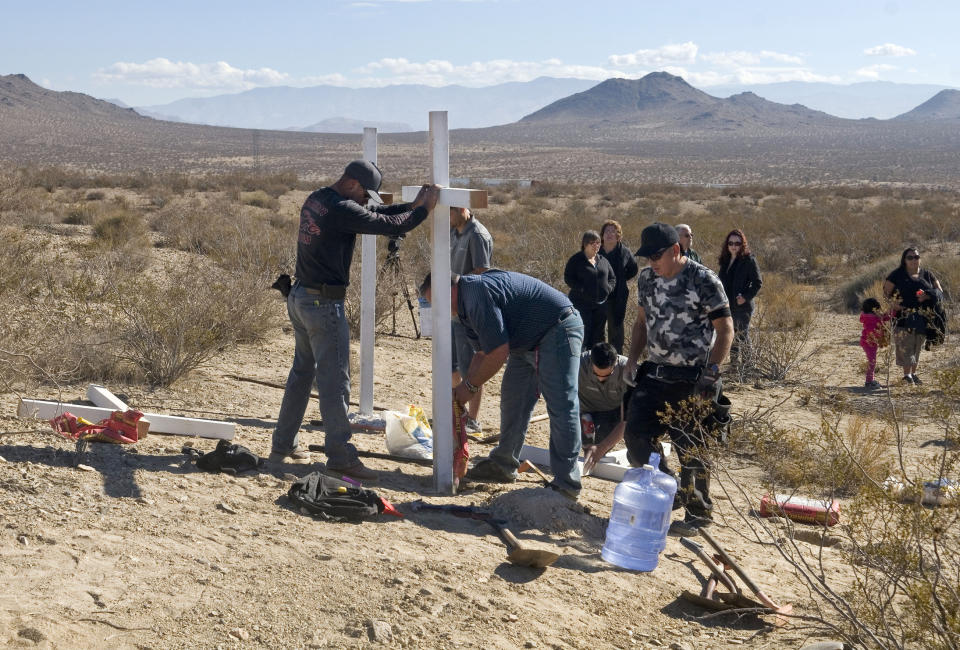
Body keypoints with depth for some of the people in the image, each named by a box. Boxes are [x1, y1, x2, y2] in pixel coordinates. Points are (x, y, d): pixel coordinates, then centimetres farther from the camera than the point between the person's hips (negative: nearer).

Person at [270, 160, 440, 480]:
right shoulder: (342, 210, -19)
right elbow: (392, 225, -17)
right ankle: (340, 456, -3)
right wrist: (423, 209, -2)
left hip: (299, 297, 10)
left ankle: (284, 444, 27)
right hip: (323, 304, -10)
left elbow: (372, 213, 17)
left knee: (302, 371, 19)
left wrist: (411, 205, 10)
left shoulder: (315, 200, 11)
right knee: (335, 381, -5)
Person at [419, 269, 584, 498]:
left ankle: (566, 483, -15)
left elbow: (499, 353, -23)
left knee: (560, 406, -14)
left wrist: (470, 386, -12)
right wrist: (462, 389, 10)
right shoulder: (469, 301, 12)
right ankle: (503, 465, 25)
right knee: (513, 401, 14)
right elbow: (484, 353, 18)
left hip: (558, 331, -11)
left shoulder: (478, 293, -22)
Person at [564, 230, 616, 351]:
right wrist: (582, 289, -19)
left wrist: (609, 288, -1)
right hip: (582, 303, -5)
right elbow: (568, 278, -8)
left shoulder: (603, 260, 13)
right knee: (583, 334, -9)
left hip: (601, 304, 6)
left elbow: (612, 277, 19)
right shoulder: (576, 260, -4)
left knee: (598, 335, 10)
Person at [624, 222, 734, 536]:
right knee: (635, 434, 2)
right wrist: (632, 360, 9)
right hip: (654, 374, 7)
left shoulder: (703, 280, -13)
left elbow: (725, 328, -11)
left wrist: (711, 372, -19)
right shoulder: (646, 278, 7)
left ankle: (698, 514, 15)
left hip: (691, 380, -7)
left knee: (689, 449, -1)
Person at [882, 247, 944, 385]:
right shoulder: (897, 275, 1)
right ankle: (907, 375, -8)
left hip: (923, 319, 4)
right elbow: (886, 292, -1)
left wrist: (928, 296, -10)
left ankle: (913, 373, 20)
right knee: (905, 345, -10)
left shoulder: (927, 275, 11)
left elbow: (940, 292, 11)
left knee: (917, 347, 10)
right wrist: (892, 303, -21)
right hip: (904, 317, -4)